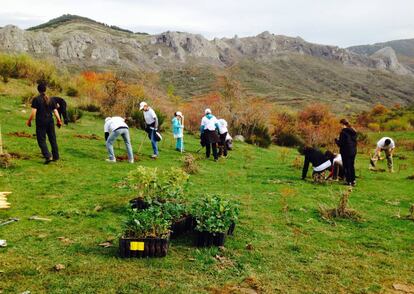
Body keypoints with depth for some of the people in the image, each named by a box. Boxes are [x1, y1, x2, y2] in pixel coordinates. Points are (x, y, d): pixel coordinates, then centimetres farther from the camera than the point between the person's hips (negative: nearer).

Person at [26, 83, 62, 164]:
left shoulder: (36, 99, -7)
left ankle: (48, 156, -12)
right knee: (53, 139, 13)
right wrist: (59, 120, 15)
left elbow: (33, 112, -12)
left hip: (41, 123, -4)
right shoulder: (50, 99, 6)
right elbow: (55, 111, 6)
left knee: (41, 140, 1)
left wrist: (29, 121, 0)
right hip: (50, 122, 4)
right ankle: (55, 156, 19)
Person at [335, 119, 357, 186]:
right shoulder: (353, 132, 7)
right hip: (353, 151, 7)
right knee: (352, 166, 17)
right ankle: (353, 180, 22)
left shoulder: (343, 132, -17)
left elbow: (340, 143, -17)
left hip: (346, 152, -7)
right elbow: (355, 141, 13)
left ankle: (348, 181, 4)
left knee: (347, 166, 2)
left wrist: (336, 140, 1)